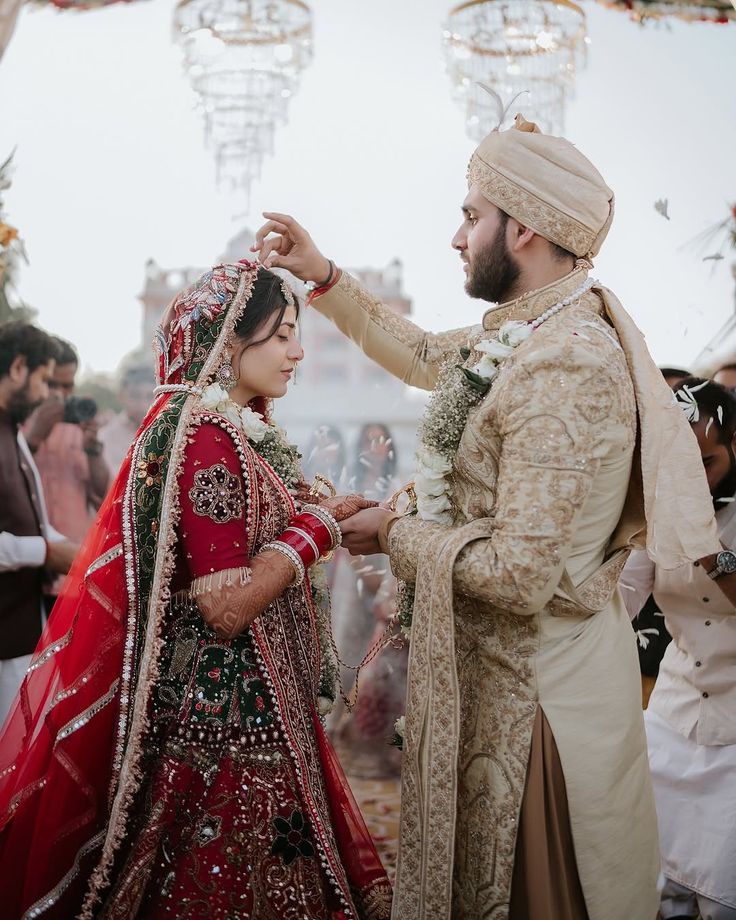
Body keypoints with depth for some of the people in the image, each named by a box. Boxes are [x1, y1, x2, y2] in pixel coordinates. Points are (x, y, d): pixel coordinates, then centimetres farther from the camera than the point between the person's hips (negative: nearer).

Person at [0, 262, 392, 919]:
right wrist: (318, 527, -13)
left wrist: (330, 523, 2)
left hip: (259, 703, 9)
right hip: (227, 714, -9)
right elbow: (227, 605, -22)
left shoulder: (242, 428, 11)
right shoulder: (204, 437, -17)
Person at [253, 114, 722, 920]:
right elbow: (425, 355, 23)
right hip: (498, 668, 9)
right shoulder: (528, 333, 3)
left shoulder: (565, 368, -26)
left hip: (537, 685, -9)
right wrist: (320, 275, 20)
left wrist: (394, 534, -13)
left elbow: (519, 574, -29)